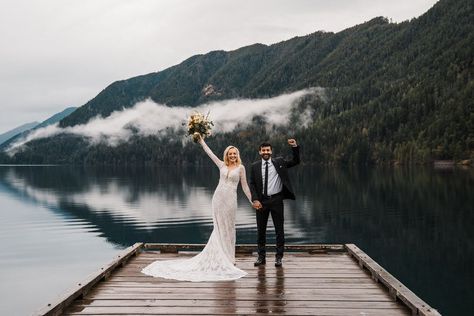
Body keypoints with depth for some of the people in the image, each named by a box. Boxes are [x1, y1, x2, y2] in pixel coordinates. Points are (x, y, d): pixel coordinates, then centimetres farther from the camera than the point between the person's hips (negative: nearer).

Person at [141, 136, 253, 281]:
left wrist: (252, 201, 4)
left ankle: (229, 258, 11)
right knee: (219, 228, 4)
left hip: (230, 199, -2)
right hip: (218, 197, 2)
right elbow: (209, 152, 15)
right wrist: (201, 140, 15)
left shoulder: (240, 167, 4)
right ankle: (220, 257, 11)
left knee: (229, 228, 3)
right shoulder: (222, 165, 11)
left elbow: (244, 186, 6)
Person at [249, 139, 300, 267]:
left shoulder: (279, 162, 3)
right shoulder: (255, 166, 3)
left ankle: (279, 257, 11)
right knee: (261, 229, 9)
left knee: (279, 229, 3)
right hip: (262, 201, 1)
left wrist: (295, 147, -11)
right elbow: (252, 184, 2)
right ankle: (261, 256, 20)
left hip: (276, 200, -1)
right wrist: (255, 200, -10)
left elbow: (296, 161, 4)